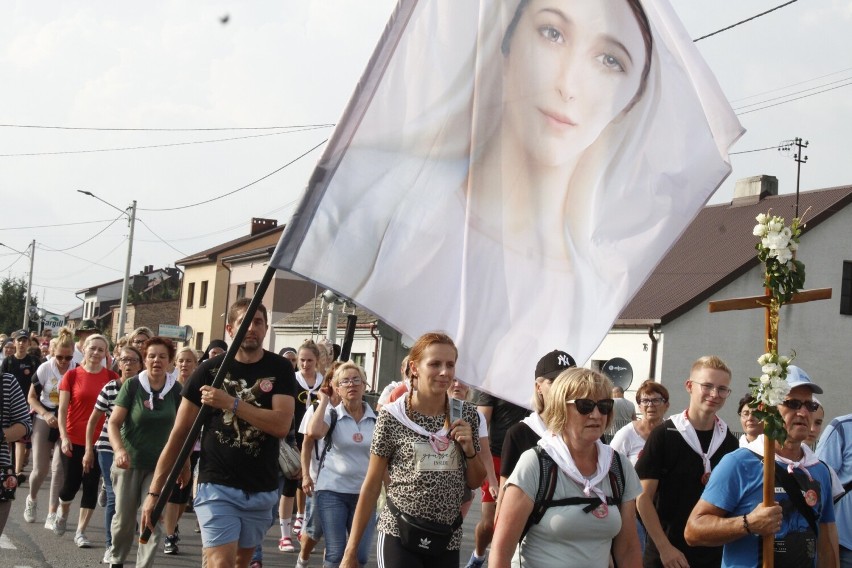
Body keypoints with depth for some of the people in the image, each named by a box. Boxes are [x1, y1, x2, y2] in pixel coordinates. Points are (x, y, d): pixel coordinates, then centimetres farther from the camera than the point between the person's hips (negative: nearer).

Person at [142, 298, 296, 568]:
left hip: (263, 492, 2)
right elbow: (179, 434, -1)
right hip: (217, 487, -2)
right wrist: (154, 491, -4)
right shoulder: (209, 370, -3)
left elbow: (282, 424, -16)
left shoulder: (280, 370, 0)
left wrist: (230, 403, -23)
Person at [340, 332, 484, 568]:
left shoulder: (466, 415, 2)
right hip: (399, 537, -4)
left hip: (447, 541, 4)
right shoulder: (392, 416, -8)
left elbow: (475, 482, 12)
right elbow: (371, 485, -4)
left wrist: (469, 449, -8)